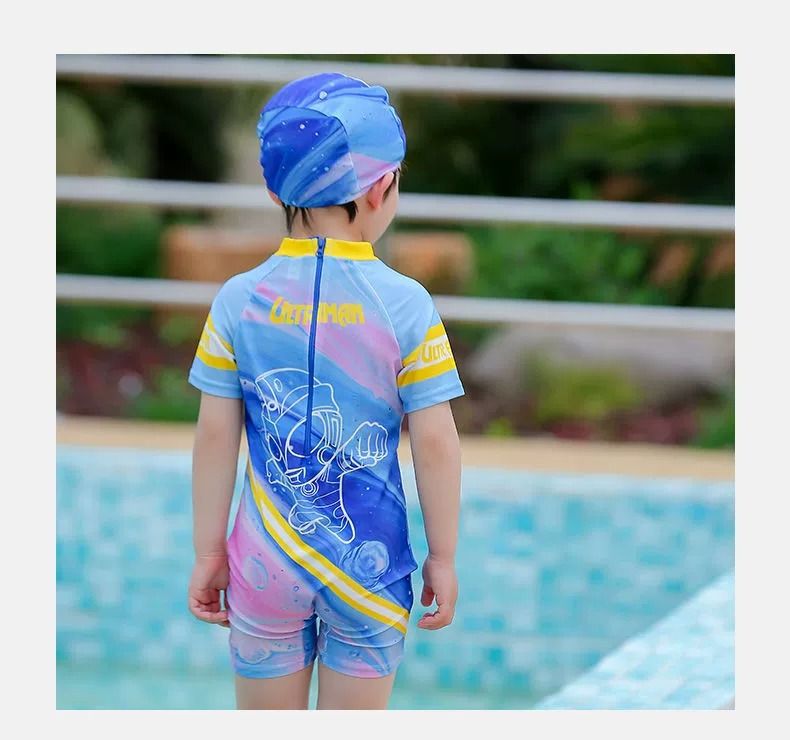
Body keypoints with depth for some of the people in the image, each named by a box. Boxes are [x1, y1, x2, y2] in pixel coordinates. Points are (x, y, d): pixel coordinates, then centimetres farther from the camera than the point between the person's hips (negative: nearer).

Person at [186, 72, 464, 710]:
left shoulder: (239, 301, -5)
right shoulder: (406, 305, -10)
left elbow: (216, 437, -3)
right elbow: (436, 445, -9)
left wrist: (209, 552, 6)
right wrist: (443, 558, 2)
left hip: (266, 566, 1)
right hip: (371, 563, -1)